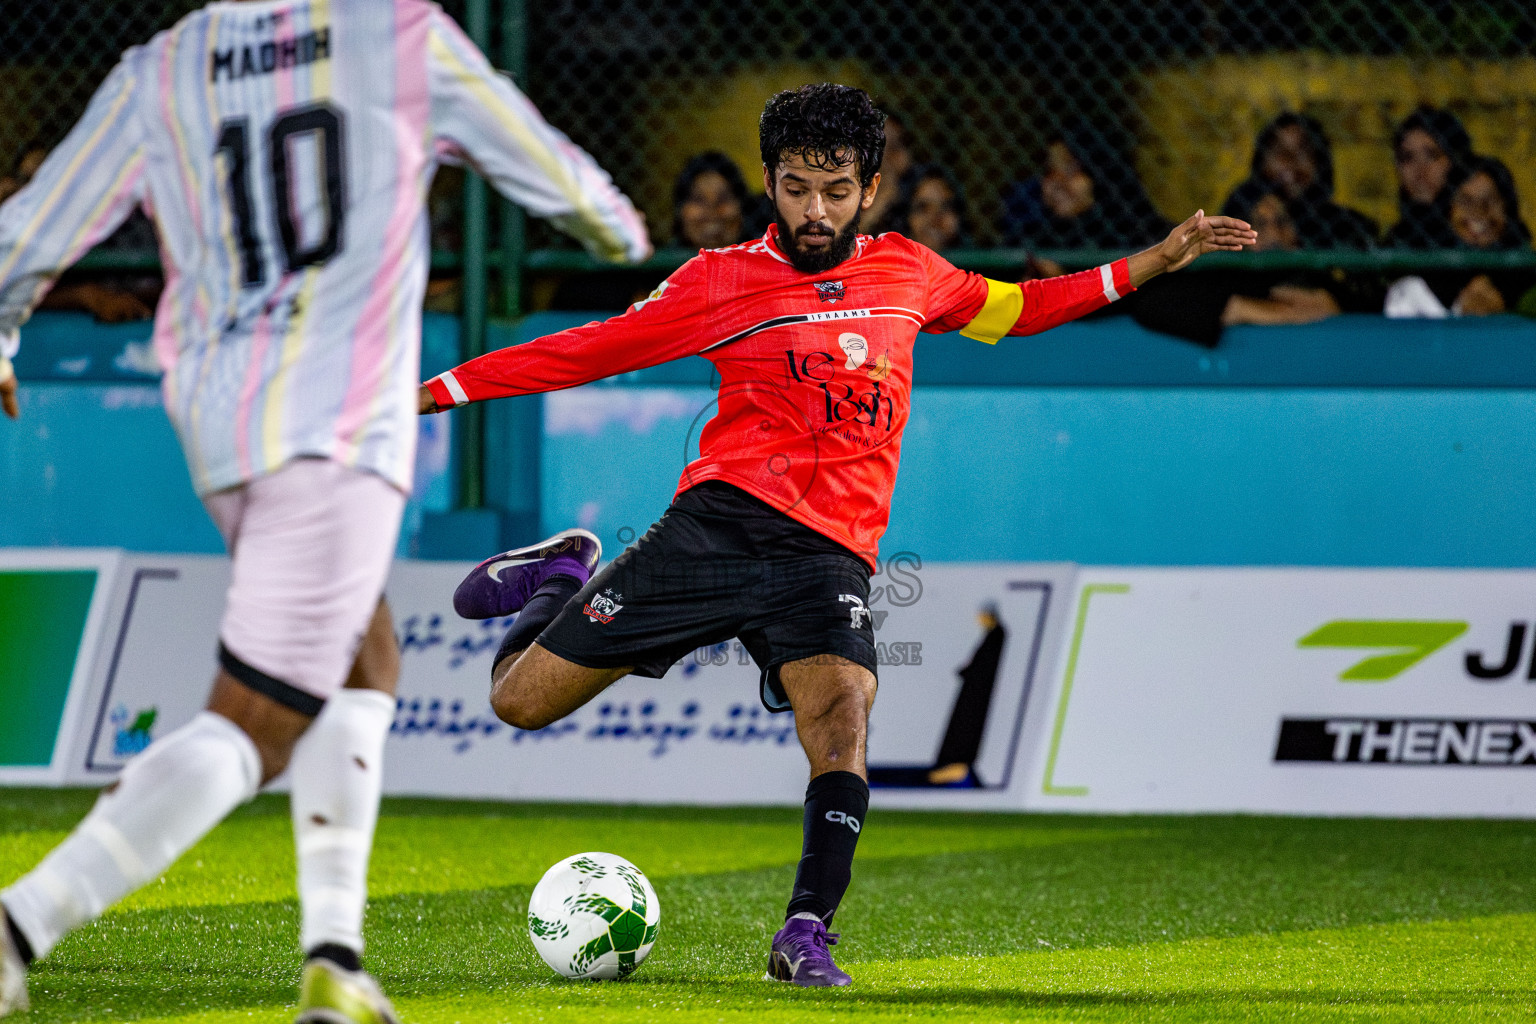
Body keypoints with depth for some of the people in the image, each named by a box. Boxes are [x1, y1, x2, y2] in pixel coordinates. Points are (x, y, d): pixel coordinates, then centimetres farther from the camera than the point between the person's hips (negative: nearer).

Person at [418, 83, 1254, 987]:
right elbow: (588, 351, 9)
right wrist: (434, 391, 5)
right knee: (522, 701, -1)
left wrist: (1156, 261, 27)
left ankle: (806, 936, -23)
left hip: (829, 562, 1)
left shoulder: (909, 274, 14)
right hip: (717, 527, -1)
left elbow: (1012, 309, 32)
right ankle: (561, 577, 31)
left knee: (842, 718, -29)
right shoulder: (722, 281, 5)